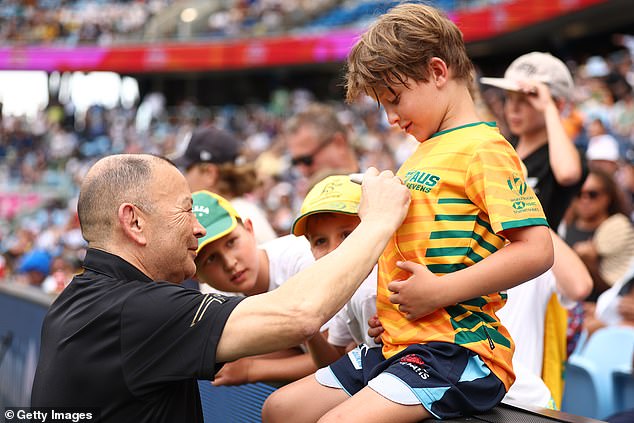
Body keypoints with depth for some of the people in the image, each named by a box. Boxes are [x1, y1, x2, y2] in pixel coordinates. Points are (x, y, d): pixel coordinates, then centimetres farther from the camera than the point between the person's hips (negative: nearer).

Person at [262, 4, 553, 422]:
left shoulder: (484, 149, -11)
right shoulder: (423, 153, 18)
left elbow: (536, 249, -20)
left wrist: (440, 291, -20)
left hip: (457, 351, -10)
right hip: (398, 343, 10)